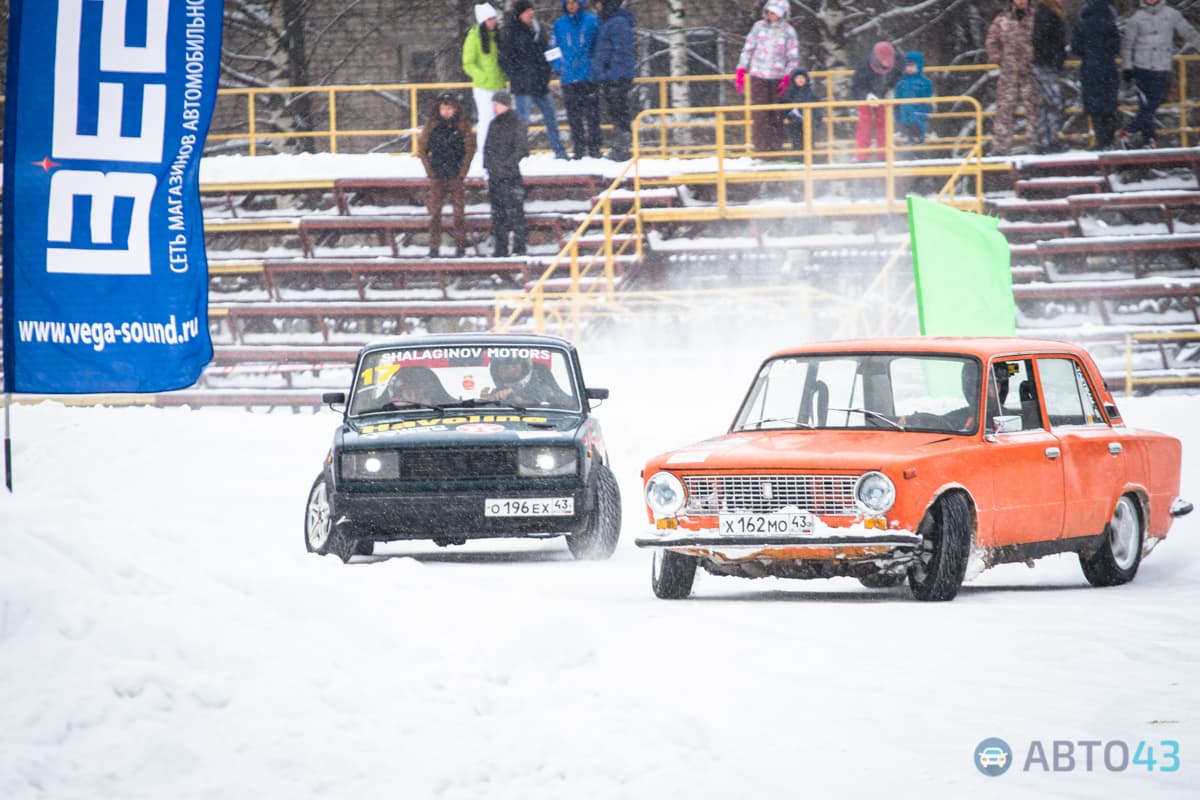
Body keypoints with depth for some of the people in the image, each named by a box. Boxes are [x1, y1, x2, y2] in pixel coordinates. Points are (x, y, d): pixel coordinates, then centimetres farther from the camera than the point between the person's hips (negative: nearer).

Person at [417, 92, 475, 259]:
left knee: (458, 210, -1)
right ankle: (434, 246, 3)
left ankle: (460, 246, 5)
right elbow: (421, 149, 7)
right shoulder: (431, 126, 4)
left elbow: (470, 149, 1)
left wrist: (462, 171, -6)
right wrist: (429, 169, -2)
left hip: (455, 176, -1)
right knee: (435, 211, -1)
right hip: (437, 176, 1)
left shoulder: (463, 127, 1)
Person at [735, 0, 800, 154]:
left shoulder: (788, 31, 2)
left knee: (777, 114, 0)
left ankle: (776, 145, 7)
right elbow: (747, 49, 11)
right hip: (758, 76, 1)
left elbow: (793, 58, 3)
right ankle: (761, 145, -5)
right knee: (760, 113, -6)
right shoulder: (759, 27, 6)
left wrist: (787, 79, -8)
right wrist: (741, 72, 4)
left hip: (778, 77, -1)